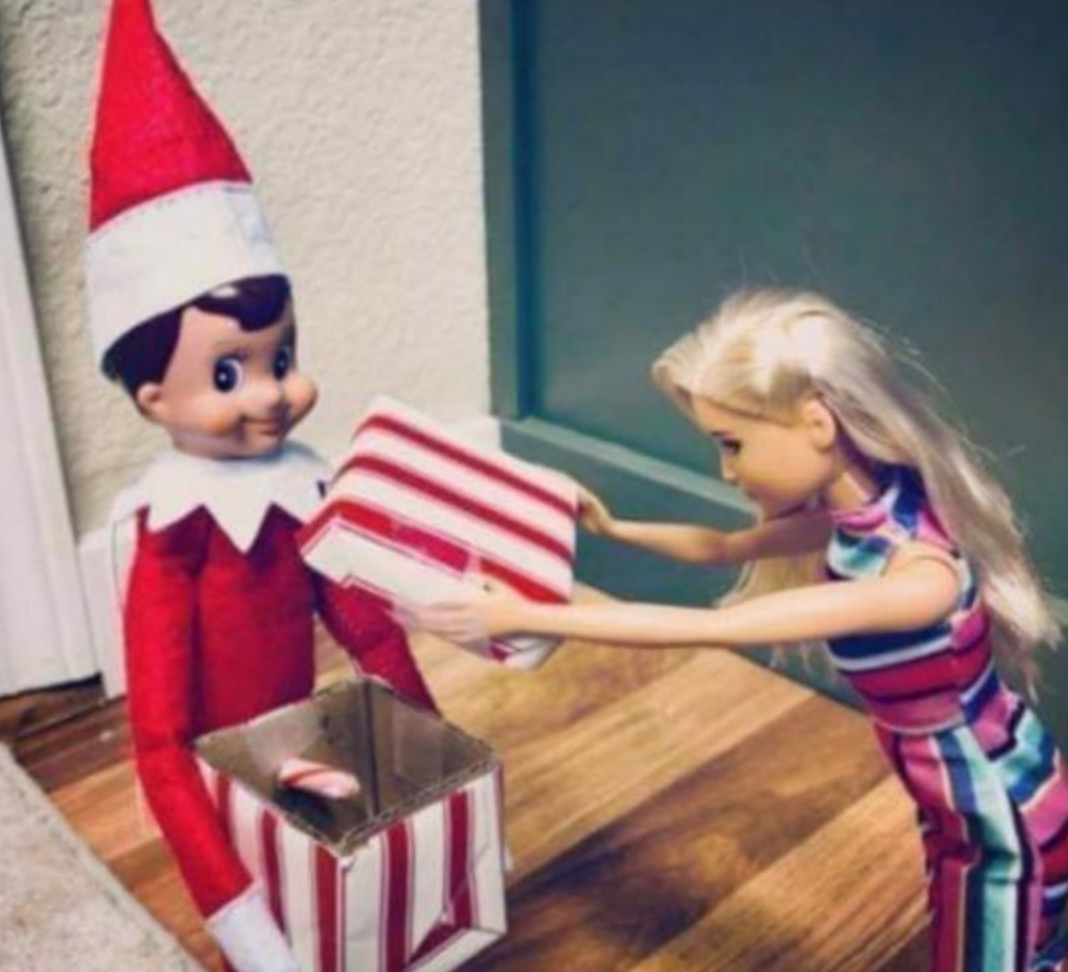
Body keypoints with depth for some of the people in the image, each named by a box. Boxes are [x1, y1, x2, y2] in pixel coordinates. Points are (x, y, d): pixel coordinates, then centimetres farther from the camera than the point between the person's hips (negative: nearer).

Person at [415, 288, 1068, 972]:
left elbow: (710, 630, -39)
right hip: (963, 805, 7)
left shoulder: (918, 575, -37)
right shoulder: (857, 517, -11)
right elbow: (725, 548, 9)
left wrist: (527, 617, -37)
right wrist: (613, 528, 8)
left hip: (1005, 824, -7)